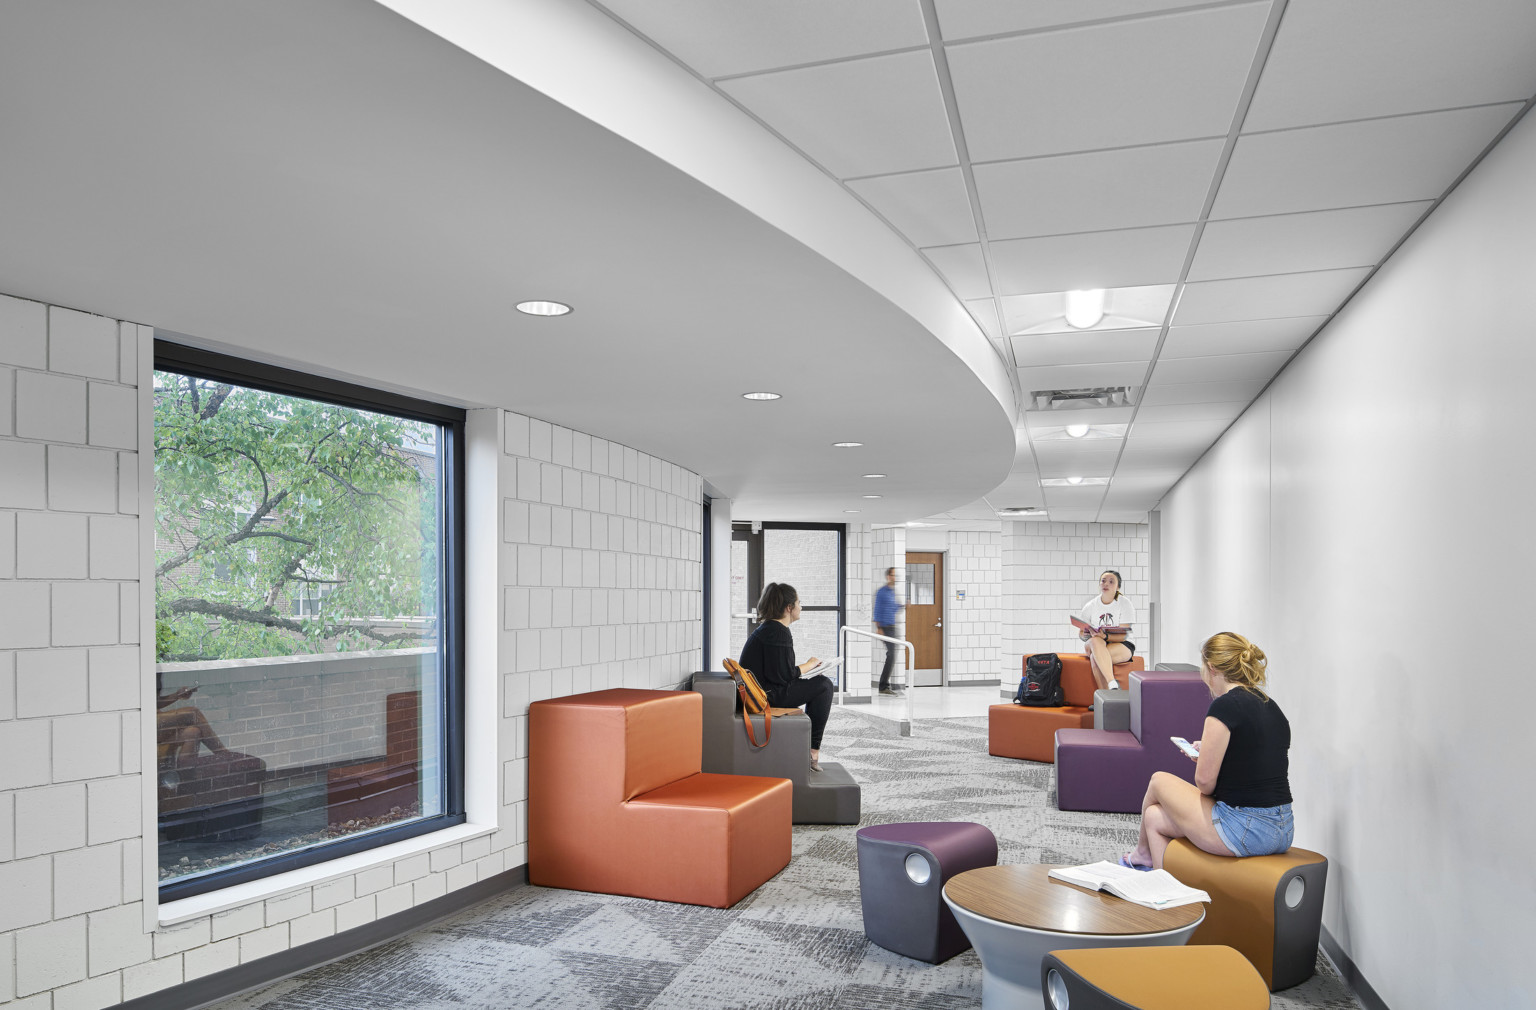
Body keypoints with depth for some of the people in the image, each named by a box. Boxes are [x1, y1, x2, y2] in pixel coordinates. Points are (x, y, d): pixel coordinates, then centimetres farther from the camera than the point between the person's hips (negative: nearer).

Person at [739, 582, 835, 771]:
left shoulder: (767, 628, 16)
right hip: (766, 695, -11)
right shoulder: (778, 632, -17)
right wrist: (808, 665, -6)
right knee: (824, 685, -7)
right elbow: (782, 675, -21)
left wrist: (806, 667, 9)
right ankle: (813, 750, -4)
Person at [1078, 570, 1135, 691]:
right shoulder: (1090, 606, 4)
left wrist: (1106, 636, -31)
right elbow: (1081, 633, 6)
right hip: (1096, 645, 3)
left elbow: (1124, 635, -12)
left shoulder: (1124, 604, -5)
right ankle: (1112, 684, -41)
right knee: (1096, 641, -36)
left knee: (1095, 657, -35)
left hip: (1122, 646, -3)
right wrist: (1085, 636, -19)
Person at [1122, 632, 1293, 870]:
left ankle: (1143, 853, 42)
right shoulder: (1271, 706, 10)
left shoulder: (1225, 706, -16)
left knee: (1160, 781, 16)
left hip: (1245, 832, -8)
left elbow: (1205, 781, -14)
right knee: (1155, 816, 17)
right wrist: (1210, 750, 21)